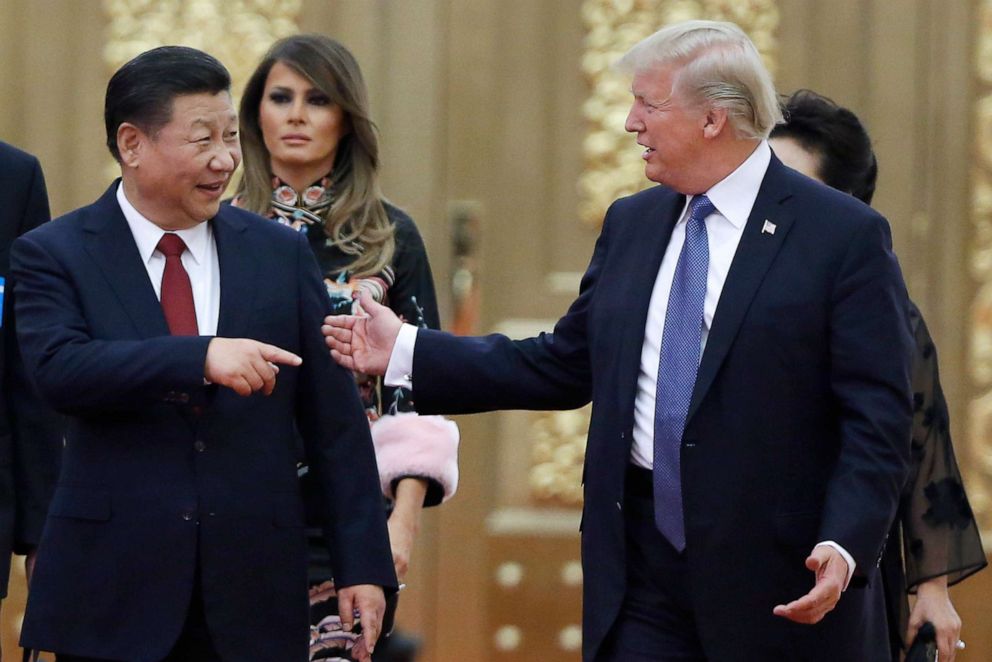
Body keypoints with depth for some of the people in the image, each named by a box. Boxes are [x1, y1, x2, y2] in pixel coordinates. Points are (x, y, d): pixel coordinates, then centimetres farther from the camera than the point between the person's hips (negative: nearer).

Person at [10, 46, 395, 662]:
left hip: (252, 596, 2)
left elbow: (334, 421, 7)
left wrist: (363, 565, 2)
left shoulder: (281, 253, 8)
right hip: (113, 594, -2)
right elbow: (60, 368, -18)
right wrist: (202, 357, -29)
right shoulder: (54, 256, 1)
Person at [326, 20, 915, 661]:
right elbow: (565, 366, 16)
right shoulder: (631, 224, 12)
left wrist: (845, 547, -23)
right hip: (643, 575, 5)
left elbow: (877, 420, -10)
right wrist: (408, 351, 11)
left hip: (779, 582, -5)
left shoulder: (845, 235, -7)